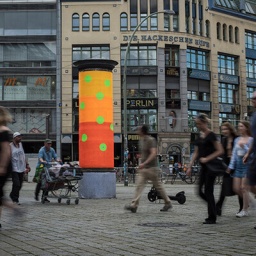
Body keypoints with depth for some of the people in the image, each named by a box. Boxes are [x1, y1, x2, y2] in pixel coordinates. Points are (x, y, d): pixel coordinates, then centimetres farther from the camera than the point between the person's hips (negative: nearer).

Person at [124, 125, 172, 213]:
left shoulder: (151, 140, -15)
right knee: (139, 185, -2)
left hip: (151, 167, -8)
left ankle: (168, 203, 17)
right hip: (143, 168, 8)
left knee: (158, 186, 3)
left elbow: (153, 154, -25)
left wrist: (144, 163, -31)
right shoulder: (141, 140, 12)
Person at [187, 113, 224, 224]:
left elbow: (220, 151, -16)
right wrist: (190, 166, 9)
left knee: (208, 191, -5)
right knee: (200, 191, 5)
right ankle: (214, 209, 23)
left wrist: (207, 159, -20)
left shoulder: (211, 135, -11)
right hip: (203, 166, 8)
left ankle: (212, 218, 4)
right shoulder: (200, 136, 12)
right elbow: (196, 153, 15)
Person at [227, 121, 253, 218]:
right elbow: (234, 153, 14)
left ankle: (245, 210, 3)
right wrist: (231, 166, 9)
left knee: (243, 187, -7)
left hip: (247, 165, -6)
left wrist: (243, 146, -19)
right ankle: (247, 201, 27)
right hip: (238, 165, 6)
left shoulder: (251, 140, -4)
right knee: (236, 188, 2)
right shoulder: (237, 139, 13)